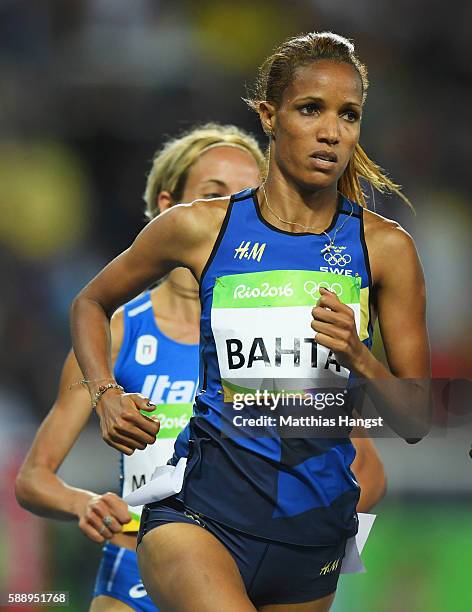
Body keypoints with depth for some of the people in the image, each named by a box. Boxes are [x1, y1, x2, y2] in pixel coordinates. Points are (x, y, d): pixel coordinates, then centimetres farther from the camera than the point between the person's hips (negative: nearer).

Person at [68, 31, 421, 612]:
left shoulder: (384, 247, 4)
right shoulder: (199, 227, 2)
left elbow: (417, 421, 5)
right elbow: (91, 304, 20)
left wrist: (359, 360, -14)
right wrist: (106, 398, 3)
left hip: (315, 522, 4)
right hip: (203, 507, -4)